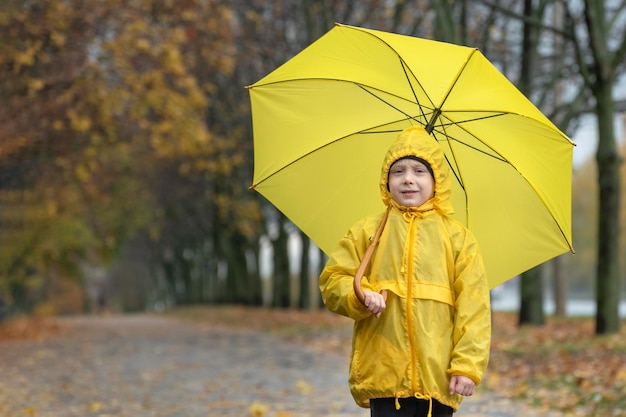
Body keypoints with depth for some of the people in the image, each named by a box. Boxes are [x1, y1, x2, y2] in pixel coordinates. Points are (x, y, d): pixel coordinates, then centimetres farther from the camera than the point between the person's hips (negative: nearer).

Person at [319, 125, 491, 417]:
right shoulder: (367, 231, 9)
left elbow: (473, 305, 0)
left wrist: (468, 365, -8)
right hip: (385, 371, 0)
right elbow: (332, 281, 9)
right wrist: (361, 296, -13)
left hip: (438, 377, 0)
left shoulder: (457, 237, 6)